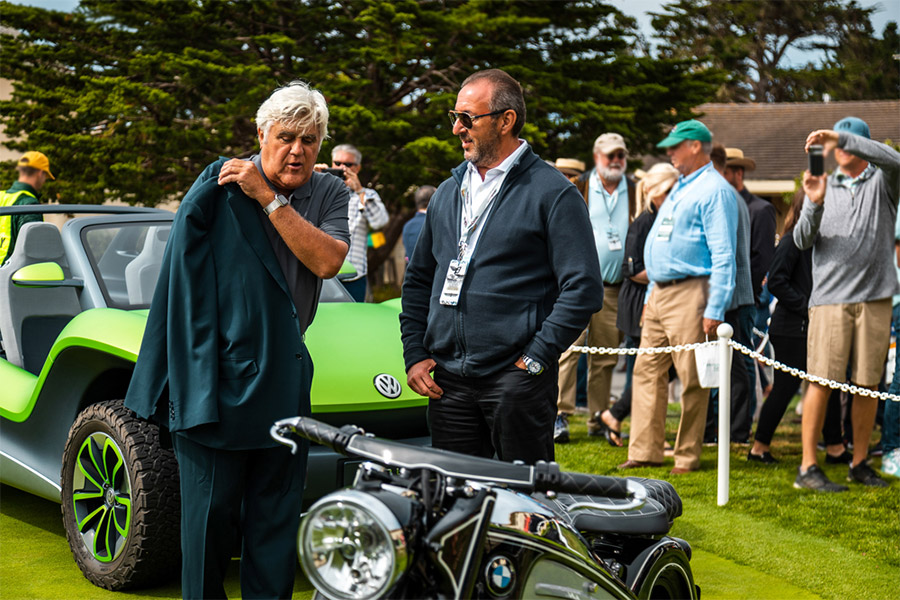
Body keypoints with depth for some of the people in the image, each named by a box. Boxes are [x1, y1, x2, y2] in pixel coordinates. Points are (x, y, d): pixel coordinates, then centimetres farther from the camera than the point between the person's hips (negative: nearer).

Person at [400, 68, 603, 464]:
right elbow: (418, 280, 22)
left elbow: (583, 288, -9)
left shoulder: (552, 193, -4)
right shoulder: (448, 192, 16)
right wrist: (415, 353, 10)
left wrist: (536, 358, -13)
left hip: (516, 380, -5)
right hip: (448, 380, 6)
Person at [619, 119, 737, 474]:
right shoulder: (679, 190, 21)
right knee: (647, 370, 7)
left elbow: (723, 255, -14)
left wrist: (715, 310, -19)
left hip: (690, 294, -9)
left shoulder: (714, 190, -8)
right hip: (659, 293, 9)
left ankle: (688, 456, 4)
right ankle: (646, 451, 10)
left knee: (692, 378, -3)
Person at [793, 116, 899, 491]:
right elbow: (802, 241, 5)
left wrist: (842, 138, -18)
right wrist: (814, 205, -13)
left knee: (867, 383, 4)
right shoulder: (823, 188, 15)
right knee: (821, 382, -7)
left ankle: (860, 463, 15)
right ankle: (808, 468, -6)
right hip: (830, 296, 0)